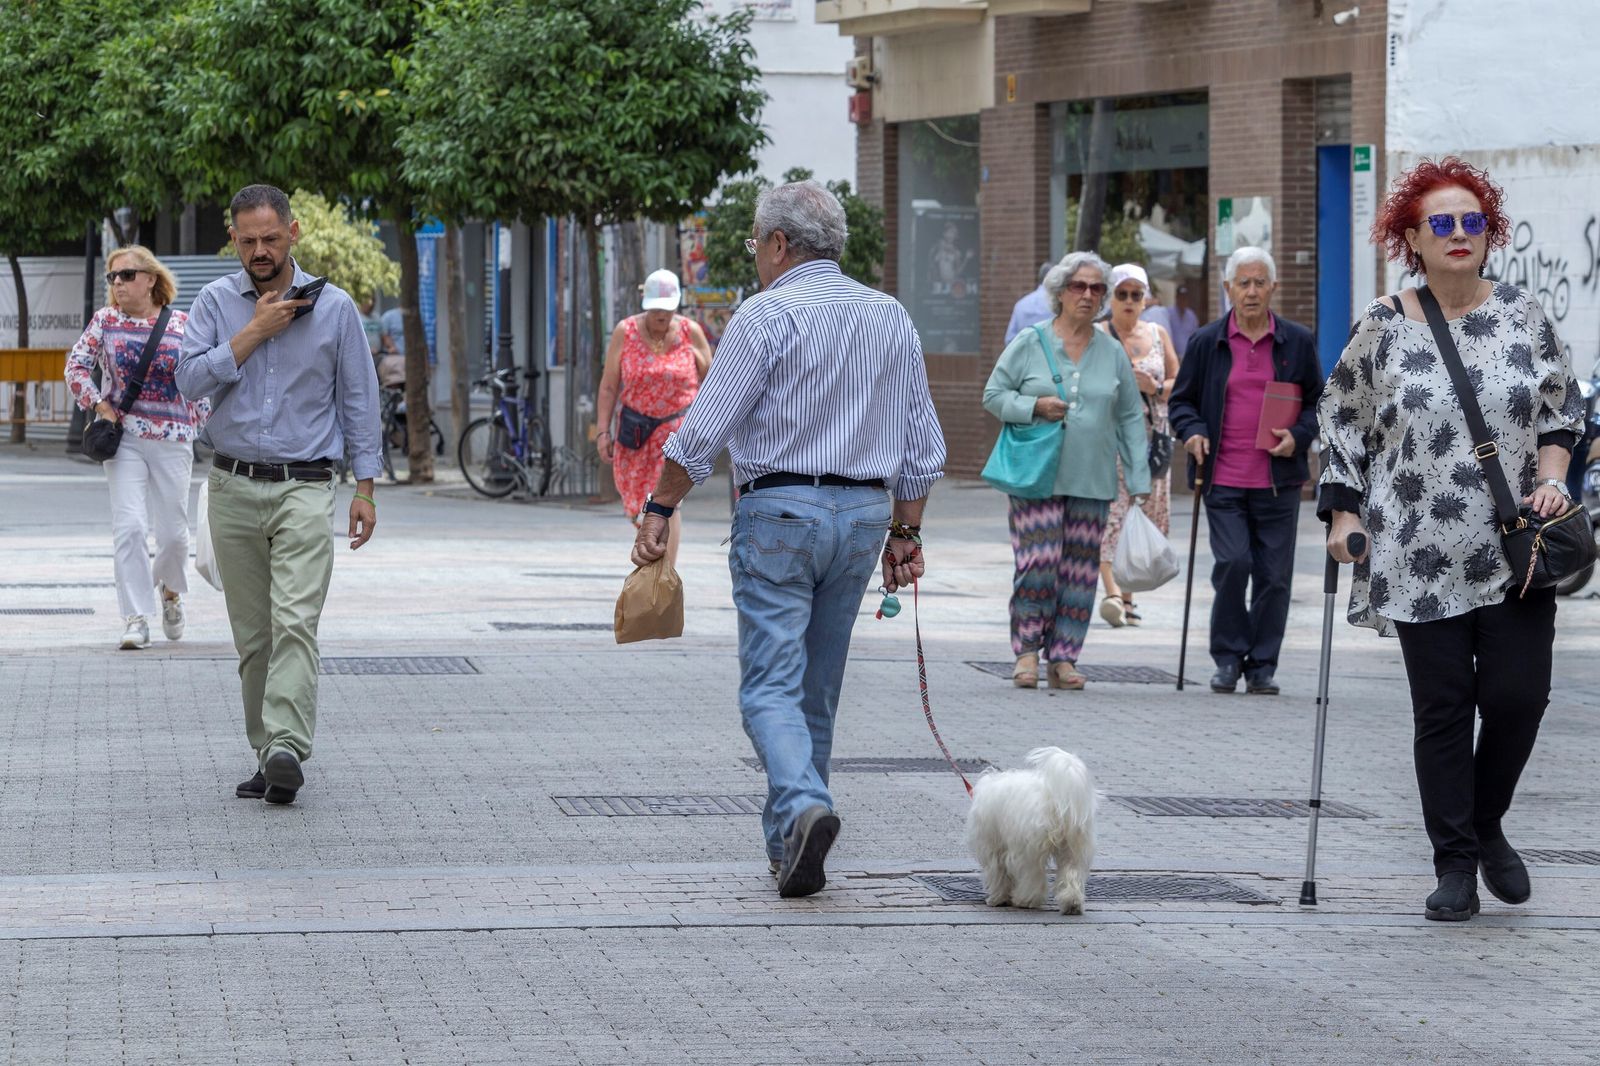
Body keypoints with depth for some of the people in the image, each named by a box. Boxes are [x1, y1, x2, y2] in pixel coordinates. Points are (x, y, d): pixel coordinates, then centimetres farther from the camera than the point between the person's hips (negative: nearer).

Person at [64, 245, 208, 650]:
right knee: (129, 526, -11)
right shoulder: (105, 320, 2)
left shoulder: (181, 325, 2)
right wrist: (99, 405, -3)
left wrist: (206, 420, 5)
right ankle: (137, 619, -7)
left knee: (173, 531, 6)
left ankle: (170, 589, 38)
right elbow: (76, 365, 4)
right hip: (123, 437, 0)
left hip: (173, 439, 0)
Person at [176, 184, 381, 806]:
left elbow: (358, 400, 7)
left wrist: (365, 487, 2)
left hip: (305, 487, -3)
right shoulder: (216, 302, 6)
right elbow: (192, 379, -7)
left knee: (295, 622, -17)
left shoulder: (334, 308, 3)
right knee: (252, 634, 6)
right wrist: (255, 331, -11)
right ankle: (266, 753, 13)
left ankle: (288, 749, -26)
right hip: (234, 489, 3)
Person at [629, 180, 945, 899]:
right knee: (818, 690, 14)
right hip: (863, 515, 6)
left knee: (771, 685, -6)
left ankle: (803, 806, -29)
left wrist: (660, 508, -1)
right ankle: (789, 841, 19)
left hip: (779, 510, -5)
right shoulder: (891, 319, 10)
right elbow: (922, 446, 11)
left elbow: (704, 429, -10)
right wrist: (905, 534, 18)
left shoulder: (767, 315, -9)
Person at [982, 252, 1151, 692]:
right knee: (1038, 562, -10)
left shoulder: (1113, 353, 10)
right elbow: (993, 395, 5)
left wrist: (1138, 479, 6)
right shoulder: (1029, 344, 2)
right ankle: (1027, 651, 4)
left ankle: (1063, 657, 9)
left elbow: (1130, 419, 12)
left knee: (1080, 571, 2)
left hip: (1092, 481, 3)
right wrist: (1035, 406, -14)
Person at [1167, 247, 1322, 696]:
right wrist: (1191, 431, -7)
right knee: (1232, 563, -13)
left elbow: (1318, 402, 13)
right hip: (1223, 479, -1)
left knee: (1274, 574, 2)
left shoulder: (1297, 342, 7)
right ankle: (1228, 658, 4)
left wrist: (1298, 436, -6)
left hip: (1278, 482, 1)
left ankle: (1262, 665, 12)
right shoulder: (1206, 342, 6)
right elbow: (1182, 400, 13)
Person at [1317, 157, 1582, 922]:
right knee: (1441, 708, 1)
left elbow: (1560, 406, 13)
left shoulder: (1522, 315, 6)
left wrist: (1550, 479, -2)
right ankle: (1455, 865, 9)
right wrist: (1343, 513, 2)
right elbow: (1343, 423, 9)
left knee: (1518, 694, -6)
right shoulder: (1382, 328, 3)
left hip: (1514, 552, 1)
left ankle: (1487, 825, 21)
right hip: (1419, 559, -1)